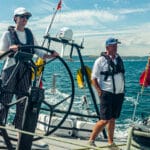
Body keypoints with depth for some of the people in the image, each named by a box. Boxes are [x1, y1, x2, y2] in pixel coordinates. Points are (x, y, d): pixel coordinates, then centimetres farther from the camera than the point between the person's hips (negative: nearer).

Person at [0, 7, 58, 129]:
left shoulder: (29, 34, 13)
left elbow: (38, 52, 11)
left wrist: (51, 55, -7)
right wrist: (10, 49, -29)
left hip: (25, 70, 4)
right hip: (10, 69, -4)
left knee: (23, 100, 5)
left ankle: (19, 128, 15)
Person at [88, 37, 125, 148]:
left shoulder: (119, 59, 11)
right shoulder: (101, 60, -7)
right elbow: (94, 78, -7)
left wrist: (122, 90, 12)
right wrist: (100, 92, -13)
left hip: (119, 94, 6)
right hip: (107, 94, -6)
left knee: (113, 119, 13)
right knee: (105, 120, -7)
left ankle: (111, 142, 23)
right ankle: (91, 140, 7)